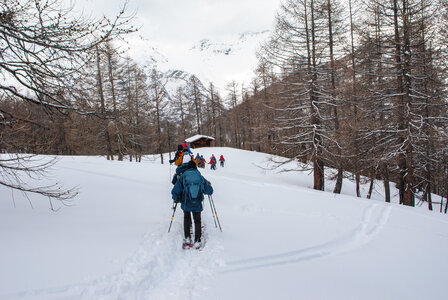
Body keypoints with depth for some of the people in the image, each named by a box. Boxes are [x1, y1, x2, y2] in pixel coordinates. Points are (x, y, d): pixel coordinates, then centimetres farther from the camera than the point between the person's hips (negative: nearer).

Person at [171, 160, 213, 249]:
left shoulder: (183, 177, -5)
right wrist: (208, 184, 29)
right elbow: (209, 191, 7)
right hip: (197, 205, 1)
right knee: (197, 221, 17)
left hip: (186, 204, 0)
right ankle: (197, 241, 16)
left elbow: (175, 191, -8)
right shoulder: (201, 178, -1)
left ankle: (187, 238, 19)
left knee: (186, 218, 23)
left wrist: (176, 198, 13)